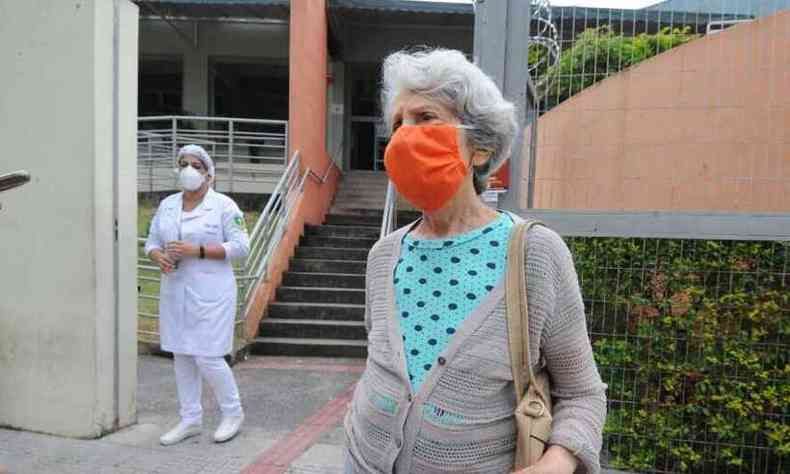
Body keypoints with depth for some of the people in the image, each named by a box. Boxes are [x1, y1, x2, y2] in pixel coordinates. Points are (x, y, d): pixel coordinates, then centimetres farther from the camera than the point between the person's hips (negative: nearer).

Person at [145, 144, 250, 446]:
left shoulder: (224, 205, -7)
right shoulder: (167, 205, 10)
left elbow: (240, 247, -12)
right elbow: (151, 242, 14)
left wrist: (198, 250, -21)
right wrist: (159, 256, -9)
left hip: (210, 293, -6)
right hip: (175, 292, 6)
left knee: (207, 358, -4)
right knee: (182, 356, 12)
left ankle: (233, 413, 20)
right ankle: (190, 419, 28)